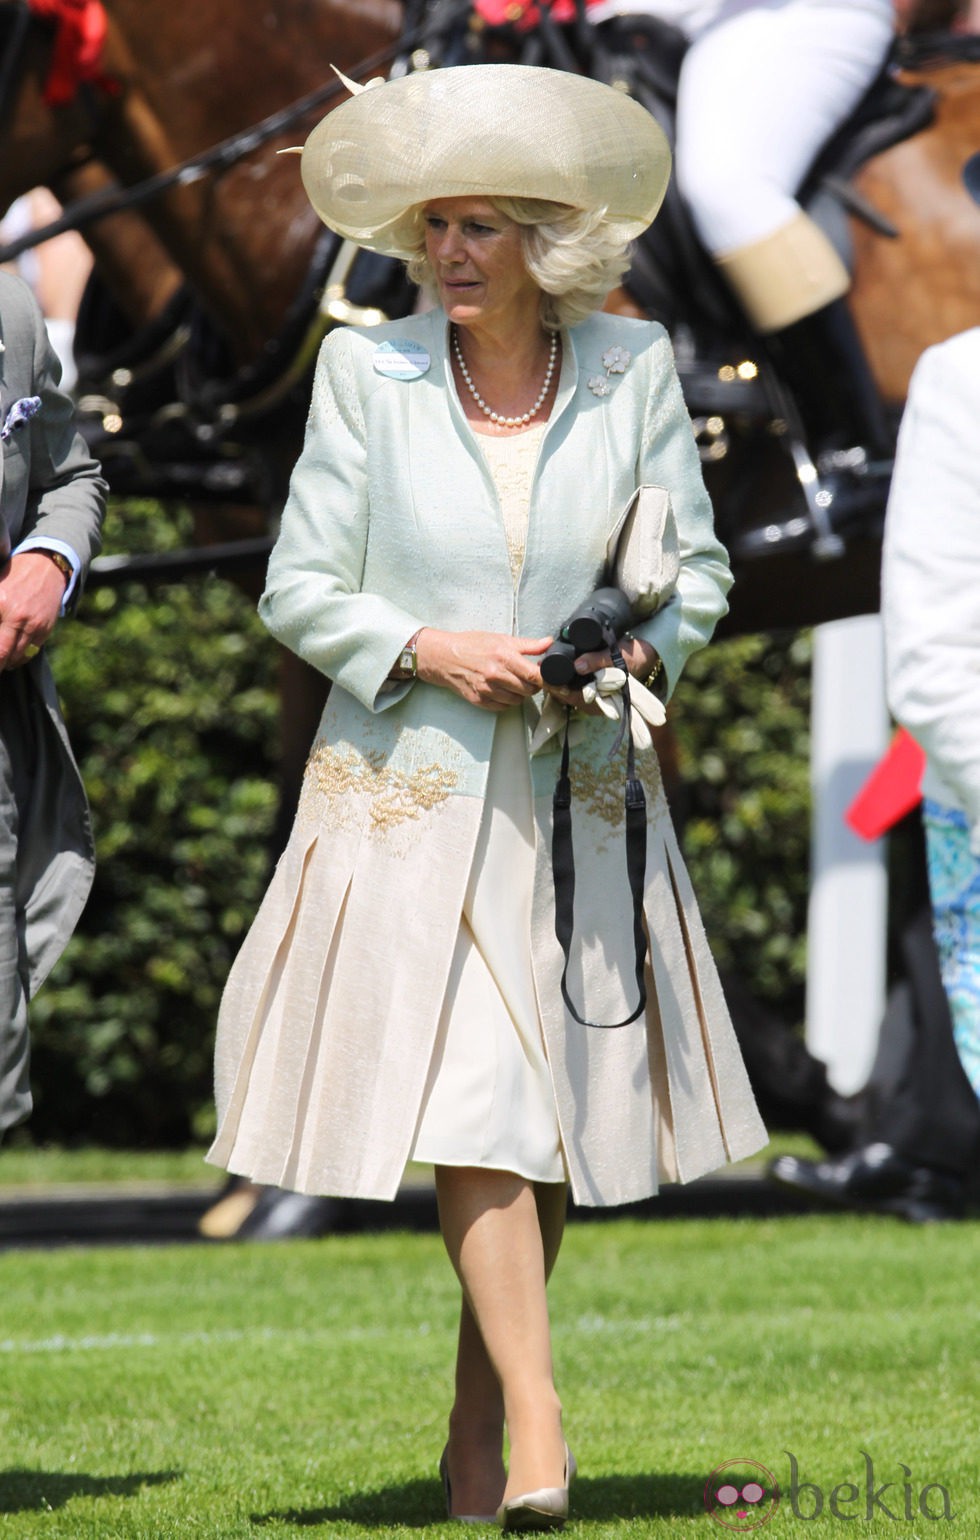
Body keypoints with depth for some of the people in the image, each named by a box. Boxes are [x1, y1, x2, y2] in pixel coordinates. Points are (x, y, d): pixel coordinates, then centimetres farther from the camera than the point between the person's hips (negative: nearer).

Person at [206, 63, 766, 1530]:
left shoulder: (633, 368, 1)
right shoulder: (368, 372, -3)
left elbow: (697, 566, 10)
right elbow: (300, 587, 0)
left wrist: (644, 652, -10)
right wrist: (428, 651, -14)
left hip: (578, 797, 3)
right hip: (412, 788, -2)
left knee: (550, 1116, 6)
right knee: (467, 1098, -14)